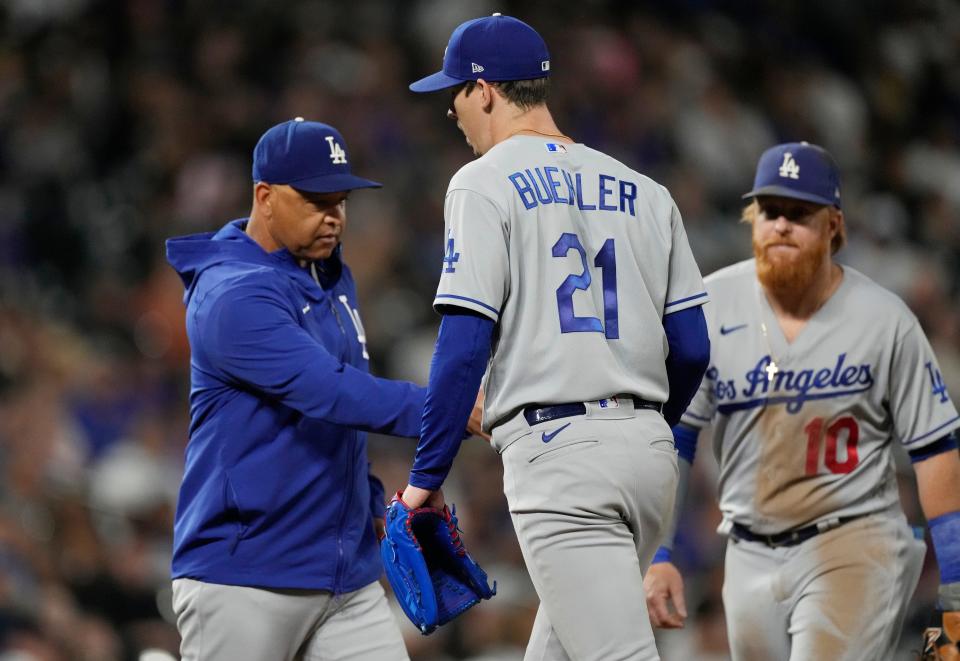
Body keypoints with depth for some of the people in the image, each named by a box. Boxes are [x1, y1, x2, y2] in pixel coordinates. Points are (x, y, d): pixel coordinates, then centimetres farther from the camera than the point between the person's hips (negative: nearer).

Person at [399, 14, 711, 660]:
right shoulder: (643, 192, 14)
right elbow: (691, 348, 13)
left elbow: (464, 346, -11)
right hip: (650, 452, 7)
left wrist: (427, 476, -5)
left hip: (558, 454, -7)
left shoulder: (485, 183, -3)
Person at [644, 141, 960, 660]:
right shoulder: (709, 306, -2)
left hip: (855, 544, -4)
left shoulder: (884, 320, -5)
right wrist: (658, 555, -7)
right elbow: (671, 436, 1)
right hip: (751, 555, 4)